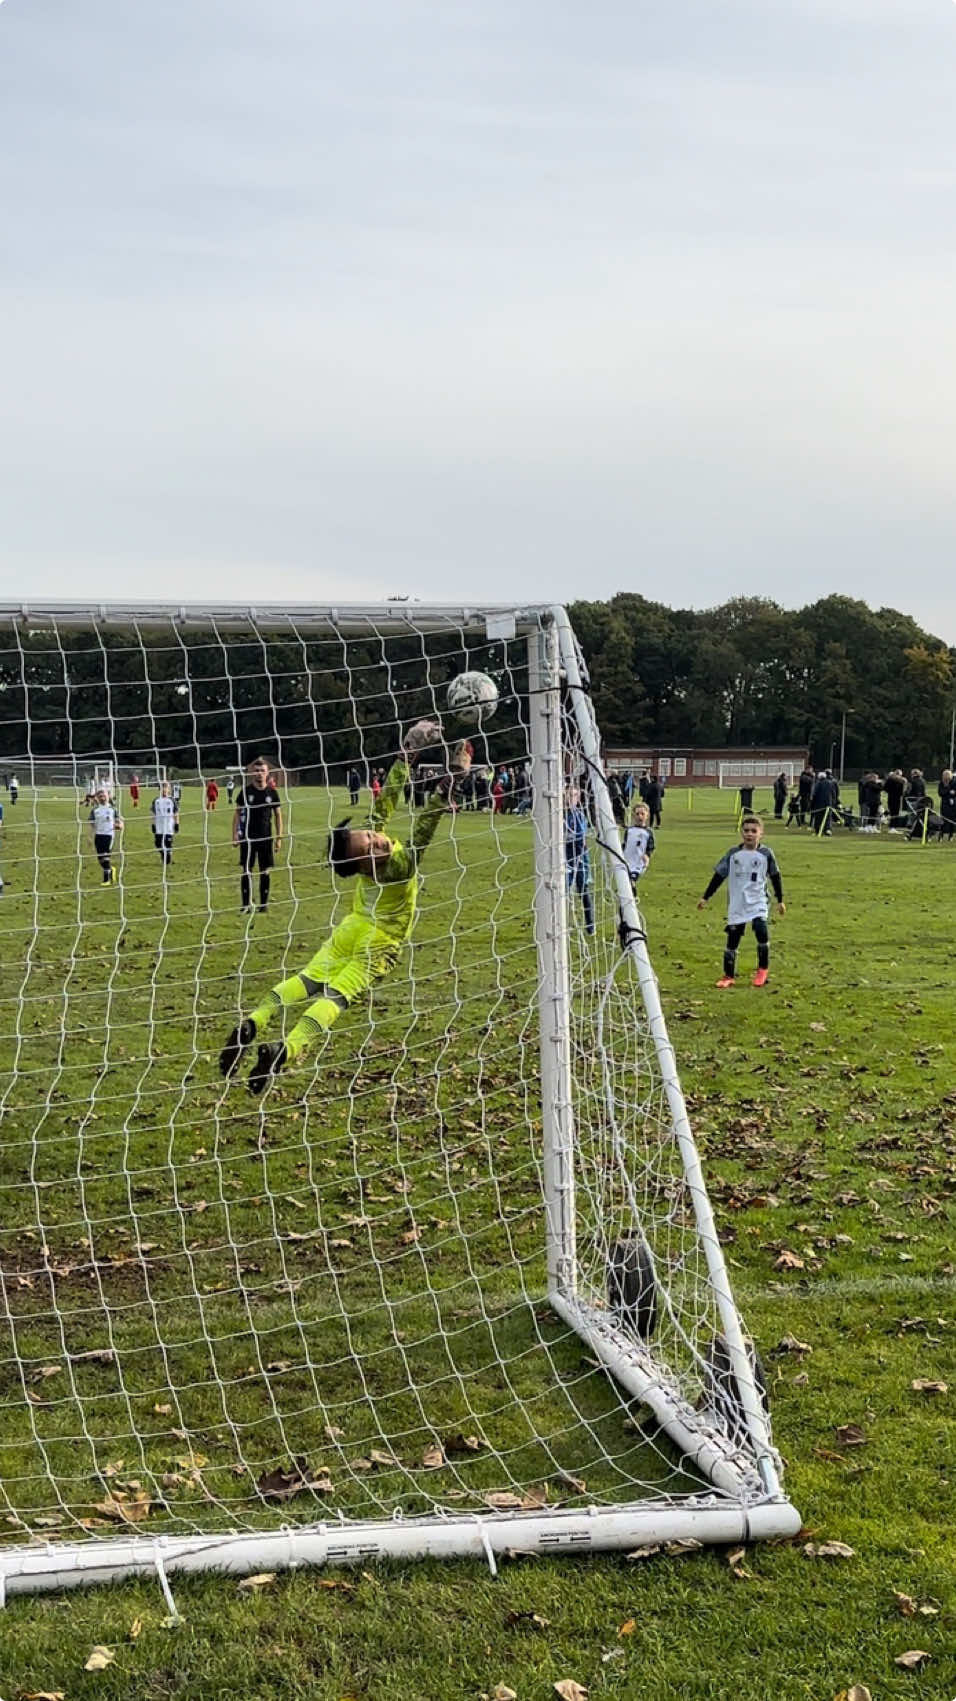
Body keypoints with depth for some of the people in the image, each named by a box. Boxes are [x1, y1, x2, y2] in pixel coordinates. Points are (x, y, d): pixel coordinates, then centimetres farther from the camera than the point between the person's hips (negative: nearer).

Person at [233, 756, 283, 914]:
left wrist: (279, 838, 3)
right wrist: (235, 834, -3)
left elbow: (278, 815, 8)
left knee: (265, 871, 3)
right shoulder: (246, 791, 0)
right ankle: (246, 905, 4)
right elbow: (237, 813, 5)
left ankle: (264, 904, 12)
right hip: (247, 837, -1)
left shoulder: (272, 792, 2)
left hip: (266, 837, 1)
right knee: (246, 871, -1)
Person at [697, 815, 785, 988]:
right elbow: (719, 875, 7)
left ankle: (763, 968, -3)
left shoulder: (766, 853, -1)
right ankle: (728, 975, 15)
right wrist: (705, 897, 7)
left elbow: (775, 877, 8)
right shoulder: (733, 854, 2)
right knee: (732, 937, 3)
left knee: (761, 930, -22)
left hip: (758, 902, -2)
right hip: (737, 904, 2)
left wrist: (780, 900, 11)